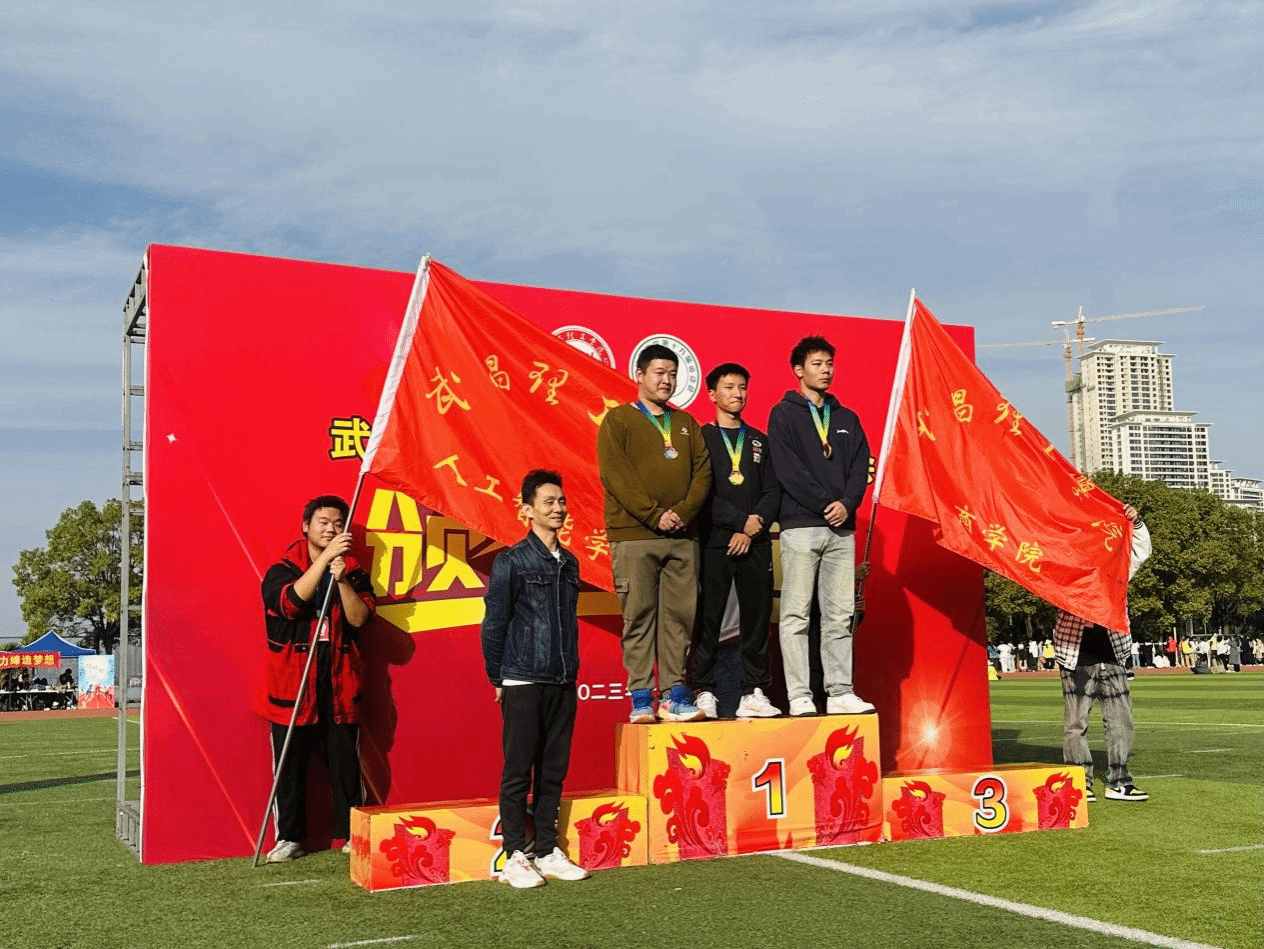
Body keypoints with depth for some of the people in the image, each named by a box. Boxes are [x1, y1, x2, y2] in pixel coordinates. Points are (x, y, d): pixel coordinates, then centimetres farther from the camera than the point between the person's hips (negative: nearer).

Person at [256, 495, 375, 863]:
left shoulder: (354, 572, 9)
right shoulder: (282, 569, 3)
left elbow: (359, 618, -4)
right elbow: (290, 602, -18)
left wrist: (341, 579, -18)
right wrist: (325, 558, -24)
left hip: (339, 684, 1)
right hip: (292, 684, -1)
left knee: (345, 762, 3)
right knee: (289, 764, 3)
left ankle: (351, 834, 15)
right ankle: (289, 837, 16)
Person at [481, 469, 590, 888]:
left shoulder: (569, 562, 12)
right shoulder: (511, 561, -6)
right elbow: (493, 624, -4)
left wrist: (571, 669, 14)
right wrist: (497, 678, -2)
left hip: (563, 683, 6)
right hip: (523, 684, -5)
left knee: (553, 771, 10)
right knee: (518, 772, 1)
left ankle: (548, 852, 20)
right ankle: (515, 857, 9)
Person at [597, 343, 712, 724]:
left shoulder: (686, 423, 19)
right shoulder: (618, 420, 5)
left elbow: (703, 471, 10)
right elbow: (615, 474, -7)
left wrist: (684, 512, -7)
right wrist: (654, 515, -14)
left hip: (682, 537, 4)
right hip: (634, 536, -4)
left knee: (679, 615, 2)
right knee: (639, 615, -3)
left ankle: (673, 695, 8)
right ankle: (640, 699, 1)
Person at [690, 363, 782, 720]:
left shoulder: (760, 441, 17)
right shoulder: (700, 439, 6)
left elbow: (772, 493, 9)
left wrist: (752, 530, -6)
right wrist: (742, 520, -11)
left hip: (755, 543, 3)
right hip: (714, 543, -3)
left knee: (757, 617, 1)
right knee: (708, 619, -4)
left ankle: (754, 693, 6)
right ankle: (704, 693, 2)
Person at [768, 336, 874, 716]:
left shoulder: (847, 418, 19)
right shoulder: (784, 414, 4)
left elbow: (861, 466, 11)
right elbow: (787, 469, -7)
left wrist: (847, 503, -7)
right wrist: (824, 504, -13)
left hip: (841, 528, 5)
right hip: (800, 526, -5)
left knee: (840, 616, 4)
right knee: (796, 615, -5)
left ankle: (841, 692, 7)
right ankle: (799, 696, -3)